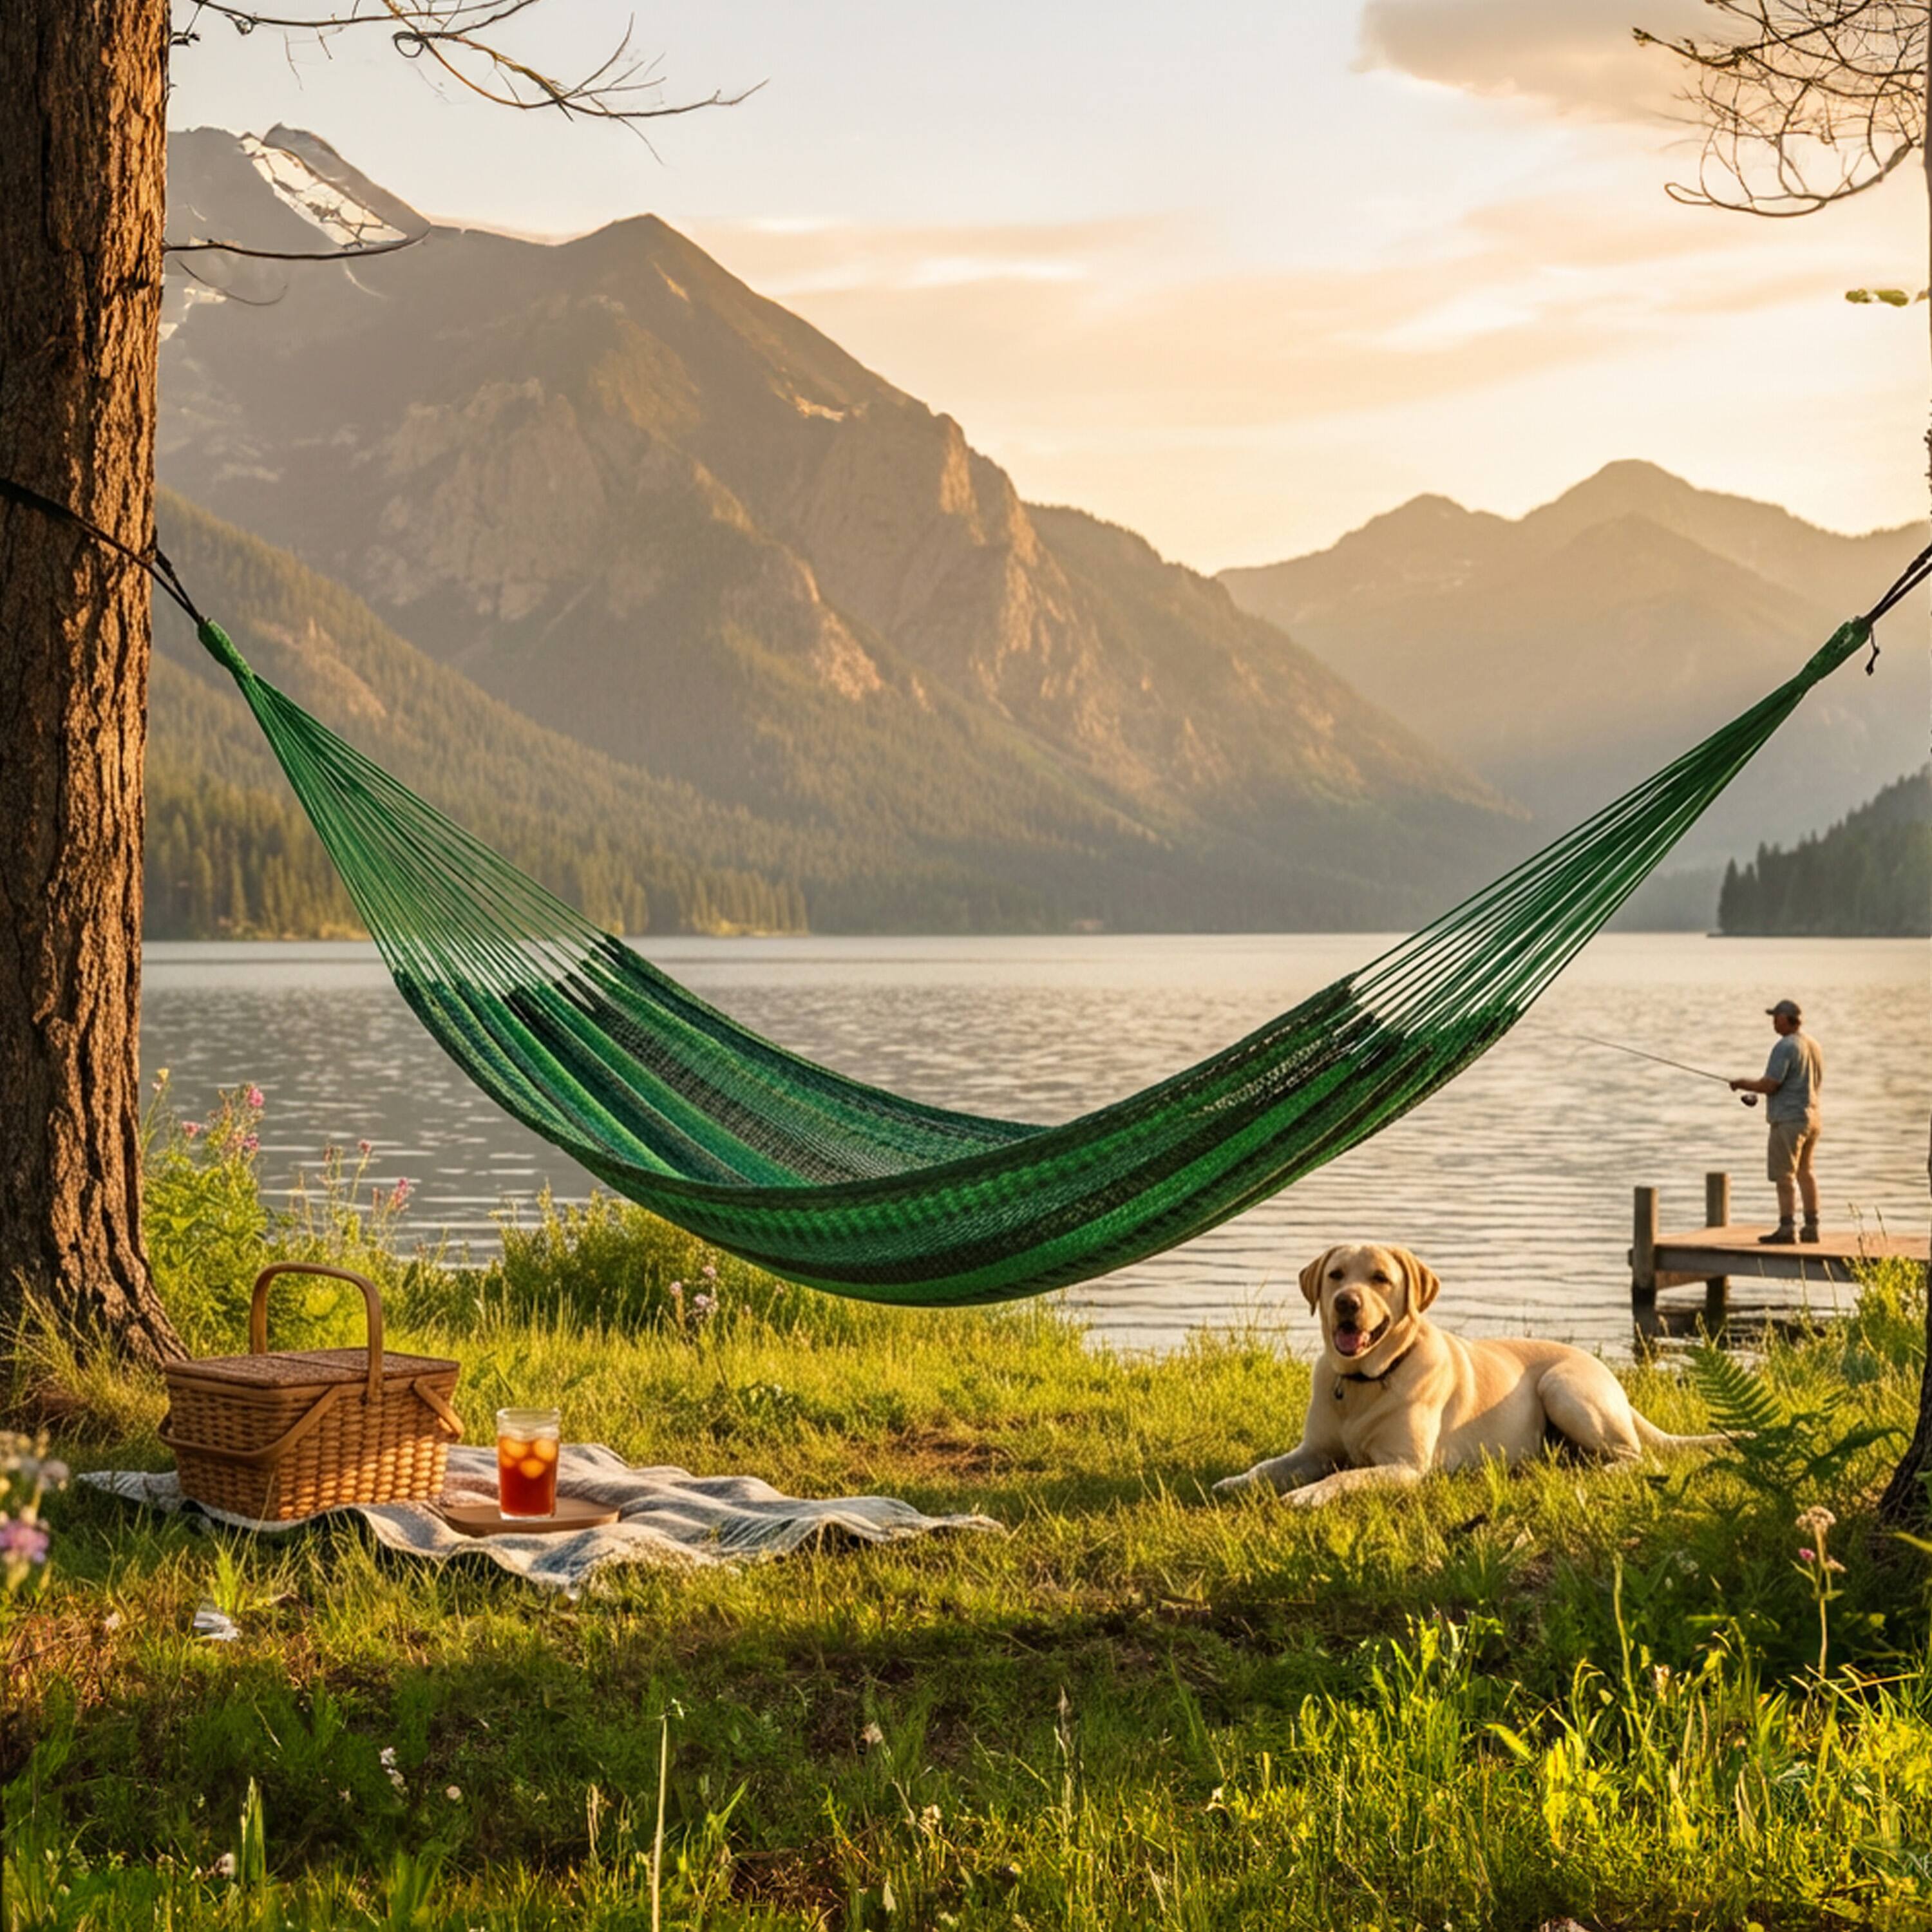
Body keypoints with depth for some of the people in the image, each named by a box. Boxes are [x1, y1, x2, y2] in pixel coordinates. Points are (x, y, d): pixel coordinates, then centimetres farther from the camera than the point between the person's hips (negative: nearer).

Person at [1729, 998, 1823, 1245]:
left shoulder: (1785, 1047, -16)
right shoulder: (1813, 1045, 13)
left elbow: (1770, 1085, -19)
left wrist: (1742, 1085, -4)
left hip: (1789, 1120, -9)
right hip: (1812, 1117, 9)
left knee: (1784, 1176, -7)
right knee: (1805, 1173, 16)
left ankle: (1787, 1229, -10)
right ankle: (1811, 1227, 18)